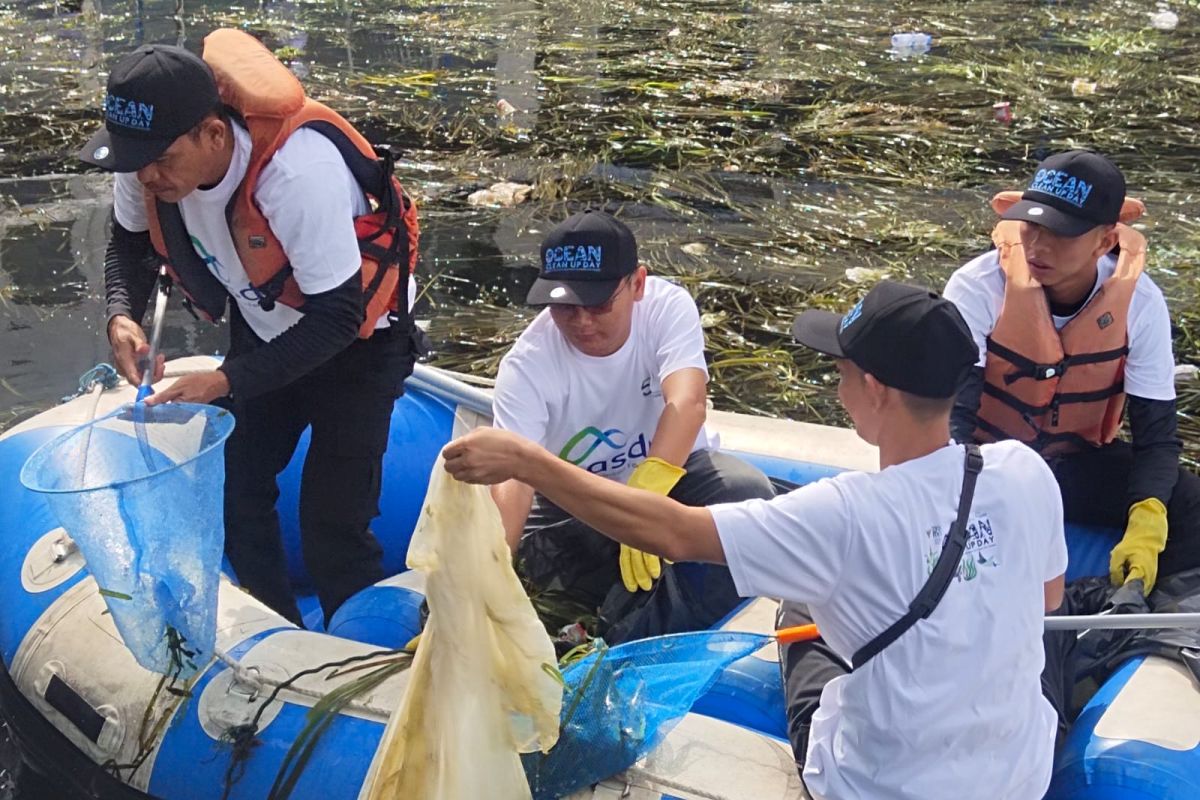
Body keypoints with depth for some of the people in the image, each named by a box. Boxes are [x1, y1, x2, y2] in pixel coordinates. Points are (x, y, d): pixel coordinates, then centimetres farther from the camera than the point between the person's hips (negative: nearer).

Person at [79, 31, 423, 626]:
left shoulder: (299, 167, -39)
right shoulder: (148, 156, -20)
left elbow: (338, 317, -32)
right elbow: (130, 242, 2)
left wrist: (226, 381, -36)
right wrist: (122, 316, -19)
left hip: (355, 339, -6)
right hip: (264, 331, 6)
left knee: (332, 524, -9)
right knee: (233, 492, 7)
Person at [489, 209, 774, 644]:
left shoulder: (668, 306, -21)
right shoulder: (527, 365, -23)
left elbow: (687, 403, -39)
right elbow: (513, 481, -35)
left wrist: (648, 489, -58)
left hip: (673, 472, 1)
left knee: (747, 493, -31)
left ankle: (637, 646, -26)